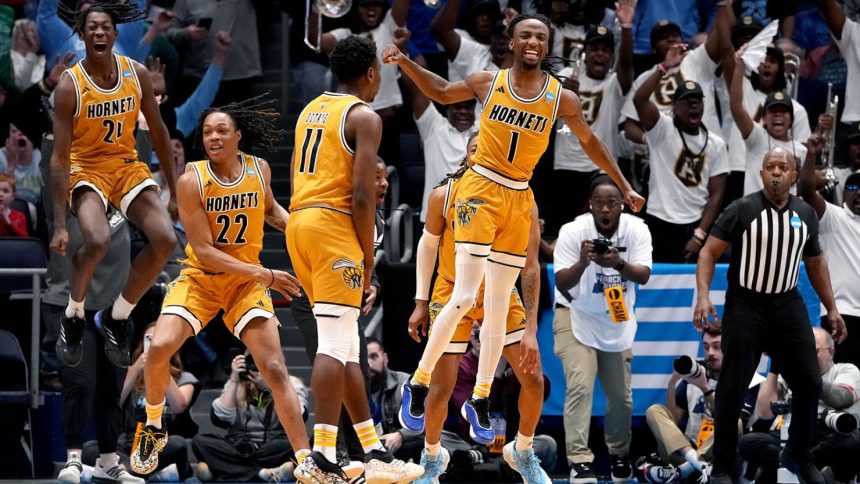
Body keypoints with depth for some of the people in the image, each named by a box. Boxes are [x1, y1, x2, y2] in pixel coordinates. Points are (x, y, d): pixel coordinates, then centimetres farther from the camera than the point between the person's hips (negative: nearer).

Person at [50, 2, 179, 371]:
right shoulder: (69, 86, -19)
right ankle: (72, 319, -5)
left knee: (165, 240, -14)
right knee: (96, 241, -32)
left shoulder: (137, 74, -7)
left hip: (128, 166, 5)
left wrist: (174, 192, 7)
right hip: (86, 170, -5)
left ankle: (116, 318, 6)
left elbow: (158, 132, 5)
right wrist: (60, 225, -23)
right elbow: (59, 157, -19)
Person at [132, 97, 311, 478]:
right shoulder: (191, 181, -17)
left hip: (247, 282, 2)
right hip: (200, 276, -2)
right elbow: (203, 250, -21)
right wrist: (264, 275, -27)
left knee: (275, 369, -9)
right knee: (160, 348, -23)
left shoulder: (260, 170, -5)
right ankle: (153, 428, 5)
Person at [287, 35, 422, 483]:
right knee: (335, 343, -11)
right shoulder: (365, 117, -5)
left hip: (298, 222, 8)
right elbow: (362, 195, -13)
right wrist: (368, 256, -5)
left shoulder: (311, 110, 21)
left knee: (346, 345, 12)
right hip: (333, 225, -8)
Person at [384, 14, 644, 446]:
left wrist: (624, 187, 15)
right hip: (480, 190, -3)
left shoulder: (561, 99, -2)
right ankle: (417, 386, -4)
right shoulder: (488, 83, -5)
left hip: (519, 200, 3)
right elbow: (440, 92, 12)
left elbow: (590, 143, 13)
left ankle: (479, 400, 18)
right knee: (464, 296, -15)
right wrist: (405, 63, -1)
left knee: (498, 307, 7)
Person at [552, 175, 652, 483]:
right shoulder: (573, 231, -23)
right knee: (580, 386, -20)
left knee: (621, 396, 11)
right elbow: (561, 284, -26)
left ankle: (619, 453, 35)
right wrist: (583, 262, -46)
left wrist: (619, 264, -47)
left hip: (617, 321, 3)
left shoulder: (636, 230, -17)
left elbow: (644, 275, -27)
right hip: (576, 317, -3)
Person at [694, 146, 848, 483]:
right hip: (746, 306, -4)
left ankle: (798, 456, 25)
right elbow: (708, 253, -10)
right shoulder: (741, 210, -10)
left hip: (788, 305, 4)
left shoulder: (806, 214, 5)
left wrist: (831, 309, 16)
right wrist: (703, 297, -24)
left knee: (809, 384, 5)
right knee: (732, 389, -4)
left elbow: (815, 263, 17)